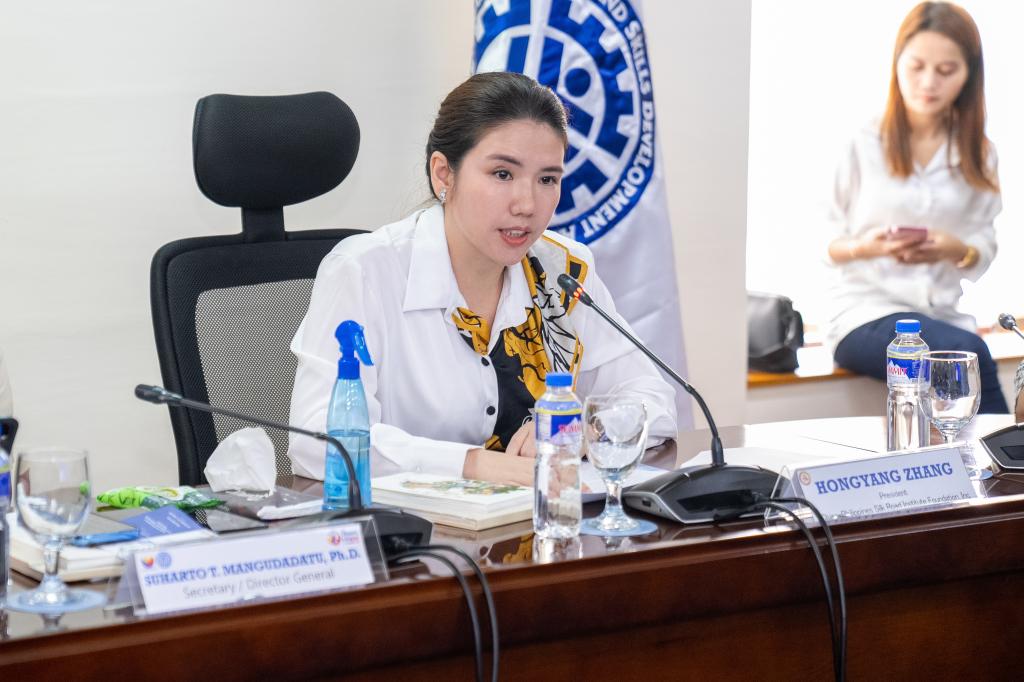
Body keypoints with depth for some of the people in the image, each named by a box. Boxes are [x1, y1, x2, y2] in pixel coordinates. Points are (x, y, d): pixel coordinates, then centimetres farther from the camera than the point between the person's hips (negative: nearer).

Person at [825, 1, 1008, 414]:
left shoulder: (977, 155, 13)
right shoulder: (860, 145, 4)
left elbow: (985, 250, 12)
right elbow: (821, 245, 6)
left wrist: (958, 250, -10)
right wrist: (865, 248, -16)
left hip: (945, 314, 3)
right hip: (868, 313, -3)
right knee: (970, 355, -33)